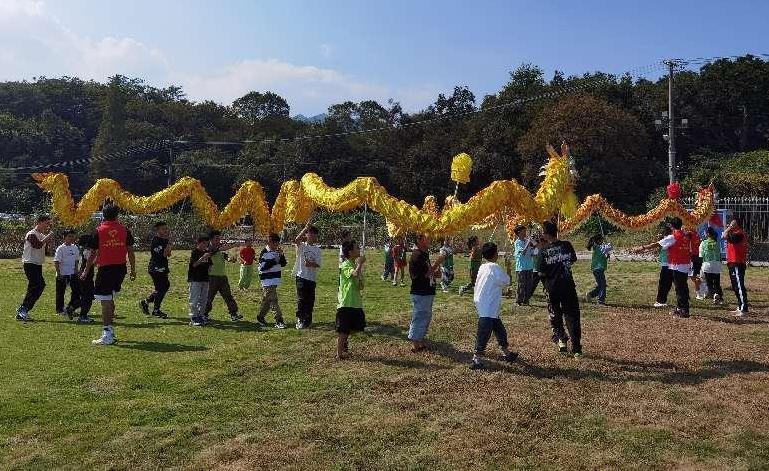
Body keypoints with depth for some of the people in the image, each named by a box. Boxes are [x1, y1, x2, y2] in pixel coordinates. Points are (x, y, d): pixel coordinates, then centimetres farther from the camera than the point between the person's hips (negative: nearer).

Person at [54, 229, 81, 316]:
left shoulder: (75, 248, 8)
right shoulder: (60, 248, -9)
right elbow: (56, 262, -11)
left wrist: (76, 271, 13)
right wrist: (58, 273, -17)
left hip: (72, 273, 5)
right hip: (62, 274, -5)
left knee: (77, 290, 3)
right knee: (60, 293, 4)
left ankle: (71, 307, 15)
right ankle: (59, 310, 15)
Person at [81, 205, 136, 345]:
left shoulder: (99, 231, -3)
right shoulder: (124, 230, 3)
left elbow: (93, 254, 0)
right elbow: (130, 251, 5)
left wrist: (86, 271, 10)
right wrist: (133, 270, 13)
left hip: (105, 269, -4)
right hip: (121, 268, 4)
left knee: (105, 301, -1)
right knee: (110, 299, 18)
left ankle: (108, 335, -3)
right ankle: (109, 331, 23)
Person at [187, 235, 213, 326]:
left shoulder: (207, 252, 13)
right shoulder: (194, 252, -6)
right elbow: (194, 264, -17)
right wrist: (203, 257, -25)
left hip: (205, 279, 7)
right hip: (195, 279, -7)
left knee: (204, 299, 10)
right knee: (194, 299, -6)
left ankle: (201, 316, 18)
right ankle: (193, 318, -5)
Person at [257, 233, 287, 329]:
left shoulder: (277, 252, 12)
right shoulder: (264, 252, -10)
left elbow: (283, 264, 10)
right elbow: (262, 267, -15)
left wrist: (281, 255, -6)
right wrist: (274, 261, -18)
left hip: (275, 280, 8)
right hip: (267, 280, -8)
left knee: (267, 301, 15)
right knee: (274, 301, -9)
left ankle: (260, 317, 27)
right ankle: (279, 320, -8)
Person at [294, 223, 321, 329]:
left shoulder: (317, 249, 10)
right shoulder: (301, 246, 1)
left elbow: (318, 264, 2)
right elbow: (296, 240, -24)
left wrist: (311, 264, -19)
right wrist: (305, 228, -27)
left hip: (312, 277, 3)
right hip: (301, 276, -3)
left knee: (310, 300, 7)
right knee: (301, 299, -4)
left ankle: (307, 320, 18)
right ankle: (300, 319, 5)